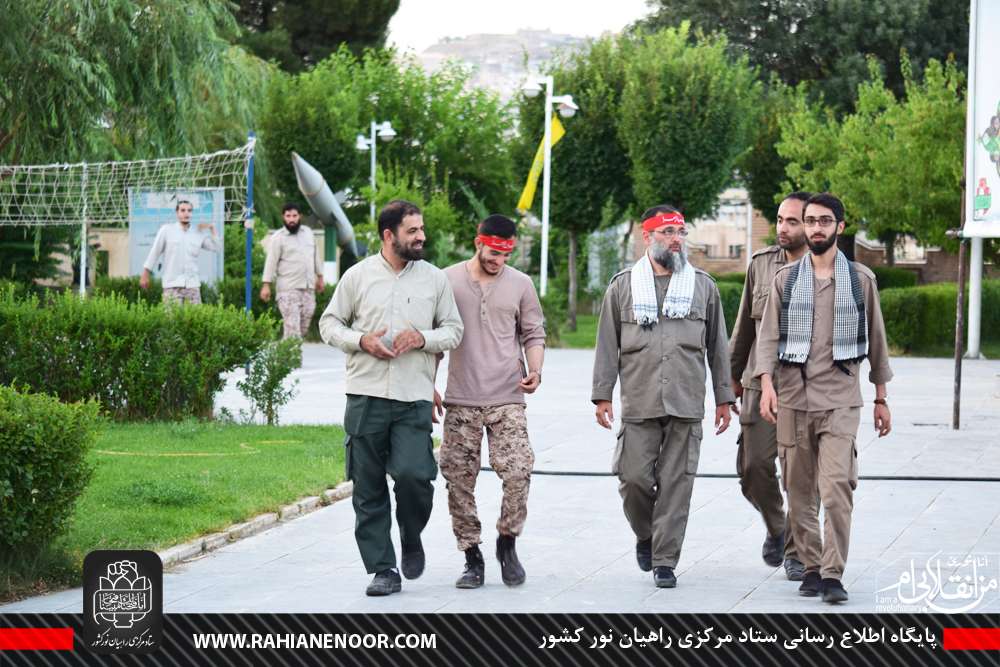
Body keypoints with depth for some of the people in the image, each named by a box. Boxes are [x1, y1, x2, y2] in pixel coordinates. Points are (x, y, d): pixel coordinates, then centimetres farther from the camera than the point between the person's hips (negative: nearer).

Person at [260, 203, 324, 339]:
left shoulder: (308, 233, 12)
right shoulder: (278, 237, -4)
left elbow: (315, 256, 21)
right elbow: (271, 262, -7)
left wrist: (320, 277, 21)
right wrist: (266, 285, -13)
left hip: (308, 287, 6)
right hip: (288, 288, -6)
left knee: (305, 324, 5)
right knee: (292, 324, -12)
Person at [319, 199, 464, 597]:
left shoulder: (435, 279, 8)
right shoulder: (358, 276, 5)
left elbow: (454, 330, 13)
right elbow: (329, 323, 10)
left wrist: (423, 338, -7)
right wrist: (361, 341, -8)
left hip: (415, 398, 0)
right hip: (366, 396, 0)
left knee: (413, 474, -16)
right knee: (369, 489, 1)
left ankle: (411, 538, 14)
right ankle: (383, 569, 9)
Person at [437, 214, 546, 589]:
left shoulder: (520, 284, 7)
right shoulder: (447, 281, 4)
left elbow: (534, 334, 13)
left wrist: (535, 371, -5)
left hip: (507, 399, 0)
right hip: (460, 402, 0)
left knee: (518, 473, -15)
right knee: (459, 481, 1)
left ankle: (507, 544, 6)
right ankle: (472, 558, 12)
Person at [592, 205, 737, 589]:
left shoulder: (703, 286, 11)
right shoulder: (623, 286, 8)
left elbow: (717, 346, 13)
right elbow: (607, 345, 8)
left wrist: (724, 398, 11)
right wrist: (602, 395, 2)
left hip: (686, 405, 0)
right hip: (639, 405, 0)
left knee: (676, 483, -2)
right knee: (634, 477, -5)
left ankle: (664, 560, 5)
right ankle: (645, 536, 24)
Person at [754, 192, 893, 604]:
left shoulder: (861, 279, 8)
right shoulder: (785, 279, 8)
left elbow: (875, 339, 13)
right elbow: (768, 336, 4)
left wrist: (881, 399, 14)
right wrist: (766, 384, -12)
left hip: (840, 399, -2)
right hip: (793, 398, 2)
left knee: (837, 485, -15)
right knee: (799, 490, 4)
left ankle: (833, 575, -15)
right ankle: (811, 567, 15)